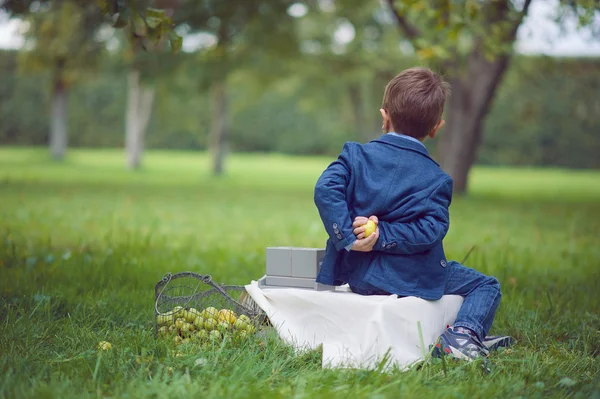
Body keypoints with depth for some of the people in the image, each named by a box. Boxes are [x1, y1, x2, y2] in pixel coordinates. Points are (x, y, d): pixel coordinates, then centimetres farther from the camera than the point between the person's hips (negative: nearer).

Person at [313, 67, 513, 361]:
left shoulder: (356, 155, 1)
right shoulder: (436, 179, -6)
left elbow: (325, 189, -14)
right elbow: (431, 230, -18)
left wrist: (349, 237, -14)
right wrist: (382, 236, -18)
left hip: (358, 277, 4)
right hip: (411, 279, -4)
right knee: (487, 286, 10)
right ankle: (464, 335, -12)